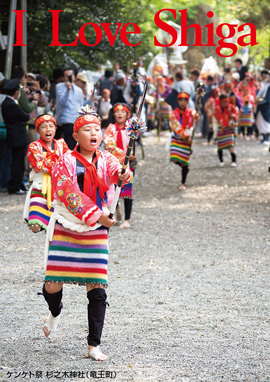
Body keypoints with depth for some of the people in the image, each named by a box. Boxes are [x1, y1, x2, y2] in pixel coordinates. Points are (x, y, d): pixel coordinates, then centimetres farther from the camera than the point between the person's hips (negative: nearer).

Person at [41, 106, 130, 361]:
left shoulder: (105, 160, 3)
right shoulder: (66, 162, -6)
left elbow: (113, 171, -19)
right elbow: (69, 195, -16)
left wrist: (122, 175, -42)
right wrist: (96, 215, -23)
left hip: (95, 234, 2)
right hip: (65, 230, -2)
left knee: (97, 290, -4)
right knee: (53, 285, -2)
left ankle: (94, 345, 5)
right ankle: (54, 314, 35)